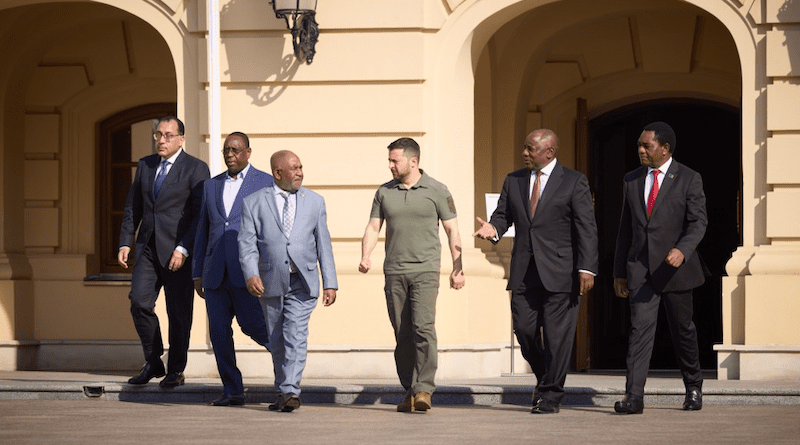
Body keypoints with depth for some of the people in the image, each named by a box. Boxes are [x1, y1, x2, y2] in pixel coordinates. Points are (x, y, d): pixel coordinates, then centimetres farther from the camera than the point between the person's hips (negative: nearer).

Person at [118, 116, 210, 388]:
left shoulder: (196, 169, -4)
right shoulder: (145, 165, 13)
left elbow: (201, 215, -8)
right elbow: (133, 207, 17)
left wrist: (183, 249, -16)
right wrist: (125, 243, 7)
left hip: (178, 251, -4)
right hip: (147, 248, 5)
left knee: (178, 312, 0)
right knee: (139, 302, -8)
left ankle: (176, 371, 13)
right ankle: (152, 363, 8)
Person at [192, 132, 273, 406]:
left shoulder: (267, 183, 2)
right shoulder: (211, 186, 15)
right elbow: (202, 231, 17)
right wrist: (197, 274, 13)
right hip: (216, 274, 4)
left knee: (252, 324, -9)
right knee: (219, 331, -1)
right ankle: (232, 391, 5)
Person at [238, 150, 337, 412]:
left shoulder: (314, 202, 9)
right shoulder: (254, 203, 3)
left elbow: (323, 244, 9)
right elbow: (247, 243, -4)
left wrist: (330, 283, 4)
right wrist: (251, 275, -20)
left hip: (303, 282, -1)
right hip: (271, 282, 1)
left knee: (295, 336, -15)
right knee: (277, 341, 8)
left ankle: (289, 391, -19)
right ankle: (284, 393, 20)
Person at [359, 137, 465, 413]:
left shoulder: (436, 191, 0)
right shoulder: (384, 192, 10)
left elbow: (452, 230, 3)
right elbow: (373, 228, 8)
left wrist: (457, 269, -2)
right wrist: (365, 256, -10)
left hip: (425, 269, -4)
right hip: (394, 271, 4)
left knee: (423, 326, -17)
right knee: (402, 333, 4)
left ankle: (424, 390, -20)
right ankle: (410, 391, 10)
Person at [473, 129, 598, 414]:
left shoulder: (574, 182, -1)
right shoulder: (514, 181, 13)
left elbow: (586, 228, -5)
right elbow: (503, 215, 15)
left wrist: (586, 268, -14)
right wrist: (493, 228, -11)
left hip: (560, 272, -4)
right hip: (524, 271, 4)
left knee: (557, 335, -3)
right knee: (524, 329, 1)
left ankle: (550, 395, 5)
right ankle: (544, 377, 25)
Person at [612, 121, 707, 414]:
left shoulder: (689, 179, -2)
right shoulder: (632, 181, 10)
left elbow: (698, 222, -9)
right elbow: (626, 228, 14)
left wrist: (682, 250, -28)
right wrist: (619, 272, 12)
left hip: (675, 268, -2)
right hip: (640, 269, 2)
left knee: (683, 330, 9)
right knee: (640, 328, -10)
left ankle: (694, 388, 30)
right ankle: (633, 397, -18)